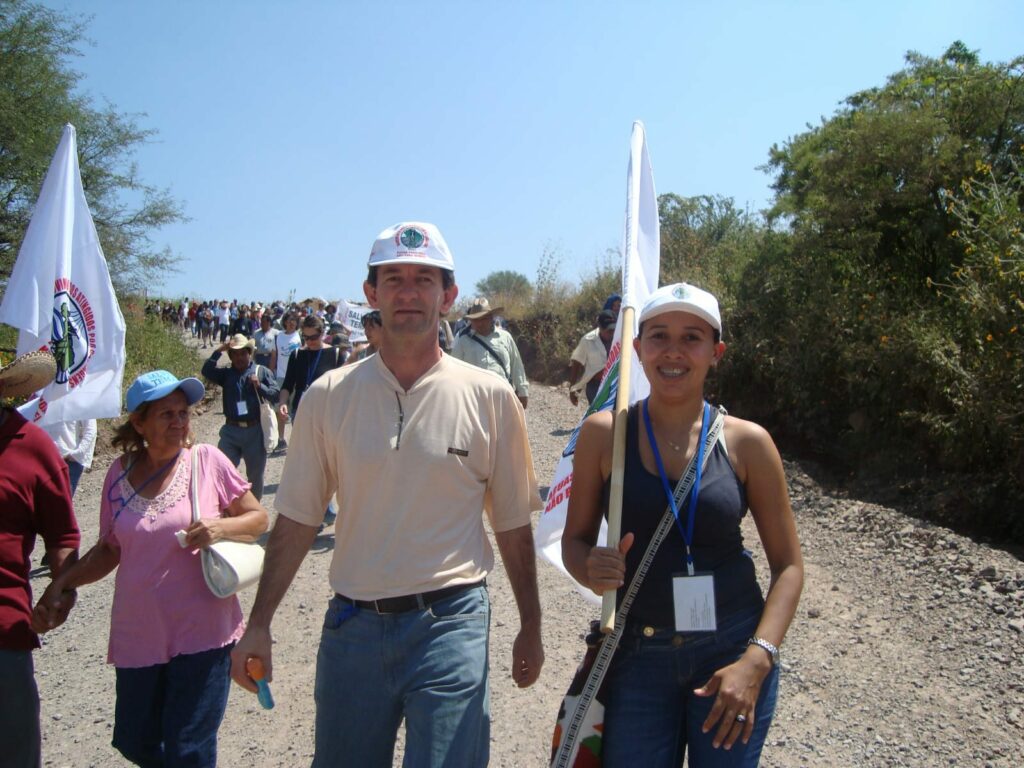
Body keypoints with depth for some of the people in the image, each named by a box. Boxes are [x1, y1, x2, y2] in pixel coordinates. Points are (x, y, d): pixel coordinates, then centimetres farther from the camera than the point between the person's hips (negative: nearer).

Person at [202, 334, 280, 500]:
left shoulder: (262, 371, 6)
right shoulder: (226, 373, 9)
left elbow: (275, 395, -4)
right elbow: (207, 370, -10)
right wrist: (219, 350, -12)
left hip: (254, 431, -1)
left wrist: (259, 386, -19)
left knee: (255, 475, 12)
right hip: (231, 430, 1)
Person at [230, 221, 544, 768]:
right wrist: (259, 624, 2)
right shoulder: (329, 395, 0)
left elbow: (513, 526, 4)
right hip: (352, 625, 2)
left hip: (451, 625, -2)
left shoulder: (490, 398, -3)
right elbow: (297, 520, 4)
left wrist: (530, 627, 8)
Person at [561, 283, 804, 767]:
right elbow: (575, 538, 3)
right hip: (636, 653, 0)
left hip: (732, 650, 0)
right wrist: (591, 570, -19)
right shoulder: (604, 433, -6)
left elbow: (788, 564, -2)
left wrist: (756, 660, -13)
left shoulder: (746, 442, -6)